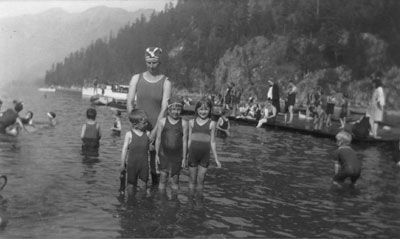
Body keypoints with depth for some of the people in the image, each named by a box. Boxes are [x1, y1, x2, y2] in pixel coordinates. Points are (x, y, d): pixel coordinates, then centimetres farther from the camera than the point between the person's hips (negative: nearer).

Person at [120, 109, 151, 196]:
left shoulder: (147, 133, -2)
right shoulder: (129, 134, -10)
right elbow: (124, 149, -5)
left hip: (144, 163, 2)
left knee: (144, 182, 6)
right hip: (132, 163, -2)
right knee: (131, 184, 8)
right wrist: (122, 164, -2)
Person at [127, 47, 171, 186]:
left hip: (157, 127, -1)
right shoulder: (137, 78, 5)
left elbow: (164, 108, -8)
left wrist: (155, 131, -15)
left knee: (155, 161, 3)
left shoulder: (165, 82, -2)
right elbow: (129, 103, 2)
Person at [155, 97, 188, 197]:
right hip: (164, 154, 0)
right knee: (163, 177, 1)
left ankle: (174, 199, 23)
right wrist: (156, 154, 2)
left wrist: (184, 157, 0)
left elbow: (184, 141, 1)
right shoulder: (162, 121, -1)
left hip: (177, 155, 0)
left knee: (175, 179, 9)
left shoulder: (183, 123, -1)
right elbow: (158, 139, 4)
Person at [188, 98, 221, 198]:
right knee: (192, 180, 8)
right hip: (193, 153, 1)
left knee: (200, 180, 5)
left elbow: (212, 142, 4)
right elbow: (189, 140, 8)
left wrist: (216, 159, 5)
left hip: (205, 155, -1)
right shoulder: (192, 122, 2)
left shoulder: (211, 123, 0)